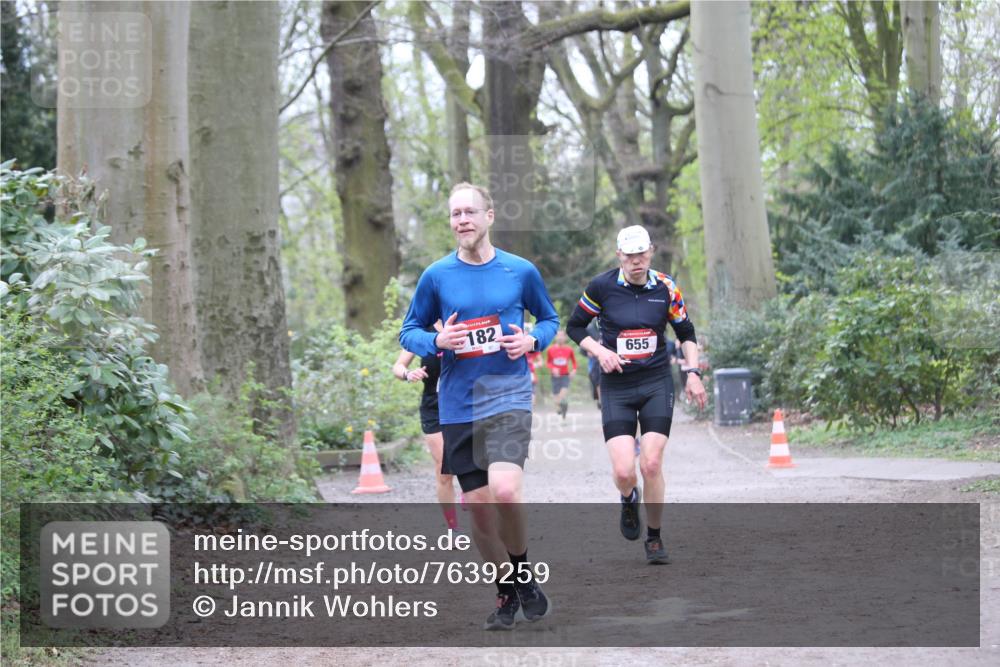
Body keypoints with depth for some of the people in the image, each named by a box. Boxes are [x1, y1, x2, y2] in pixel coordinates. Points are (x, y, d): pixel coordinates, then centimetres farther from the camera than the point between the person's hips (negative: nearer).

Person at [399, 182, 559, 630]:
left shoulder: (521, 271, 1)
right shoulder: (436, 276, 1)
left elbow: (549, 319, 15)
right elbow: (409, 331, 9)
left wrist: (532, 340, -7)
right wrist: (438, 342, -12)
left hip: (509, 398, -2)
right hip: (458, 406, 2)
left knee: (504, 491, -23)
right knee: (477, 506, 3)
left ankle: (524, 573, 2)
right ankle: (507, 594, 23)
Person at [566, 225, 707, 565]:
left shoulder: (665, 287, 0)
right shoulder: (602, 286, -6)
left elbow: (686, 332, 13)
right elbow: (574, 326, 6)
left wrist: (693, 373, 2)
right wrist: (599, 351, -10)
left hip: (657, 384, 1)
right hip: (616, 387, -1)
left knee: (651, 465, -9)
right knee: (623, 472, -11)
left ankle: (654, 539, 10)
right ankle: (629, 500, 26)